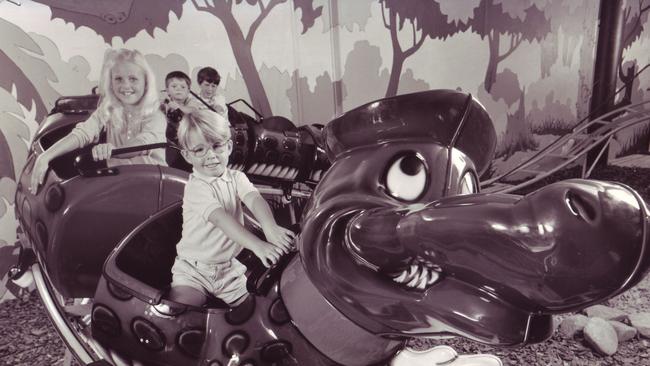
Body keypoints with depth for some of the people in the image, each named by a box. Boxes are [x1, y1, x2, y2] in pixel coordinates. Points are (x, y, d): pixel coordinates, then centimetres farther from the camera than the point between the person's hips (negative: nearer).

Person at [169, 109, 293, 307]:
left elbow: (254, 200, -21)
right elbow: (221, 218, -33)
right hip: (193, 269, -4)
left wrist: (271, 228, -43)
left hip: (229, 267, 4)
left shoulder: (236, 178, -1)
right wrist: (257, 245, -46)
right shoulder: (195, 187, -18)